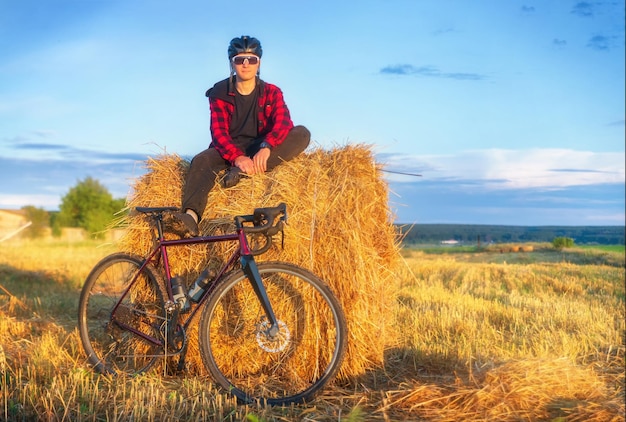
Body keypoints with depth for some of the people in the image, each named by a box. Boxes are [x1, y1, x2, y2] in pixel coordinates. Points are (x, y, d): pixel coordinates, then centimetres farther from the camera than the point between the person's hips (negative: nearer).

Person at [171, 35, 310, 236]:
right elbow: (218, 131, -13)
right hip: (228, 151, -1)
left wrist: (266, 147, -37)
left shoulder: (271, 92, 5)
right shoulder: (219, 93, 1)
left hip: (259, 151, 1)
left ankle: (242, 172, -38)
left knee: (302, 133, -25)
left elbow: (284, 122, -14)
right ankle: (191, 216, -56)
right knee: (201, 161, -34)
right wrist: (237, 157, -35)